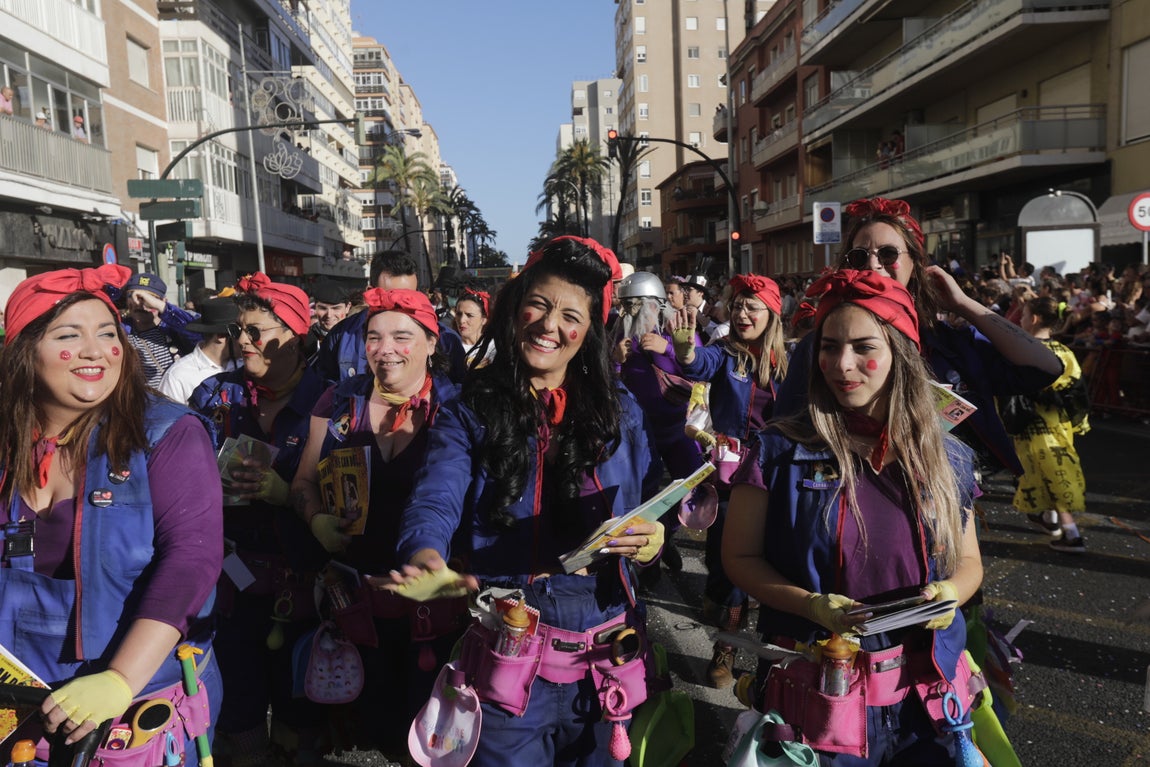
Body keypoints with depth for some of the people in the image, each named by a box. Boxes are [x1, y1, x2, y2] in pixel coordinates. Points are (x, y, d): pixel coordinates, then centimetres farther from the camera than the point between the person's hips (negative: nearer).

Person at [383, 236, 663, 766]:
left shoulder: (619, 412, 5)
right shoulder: (469, 415, -3)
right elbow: (434, 504, -18)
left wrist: (652, 539, -17)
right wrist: (428, 564, -40)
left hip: (605, 657, 3)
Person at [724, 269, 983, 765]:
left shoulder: (946, 459, 0)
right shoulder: (781, 450, -9)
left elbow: (968, 562, 10)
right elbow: (740, 557, -6)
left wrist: (950, 591, -12)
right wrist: (812, 605, -21)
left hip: (926, 690, 3)